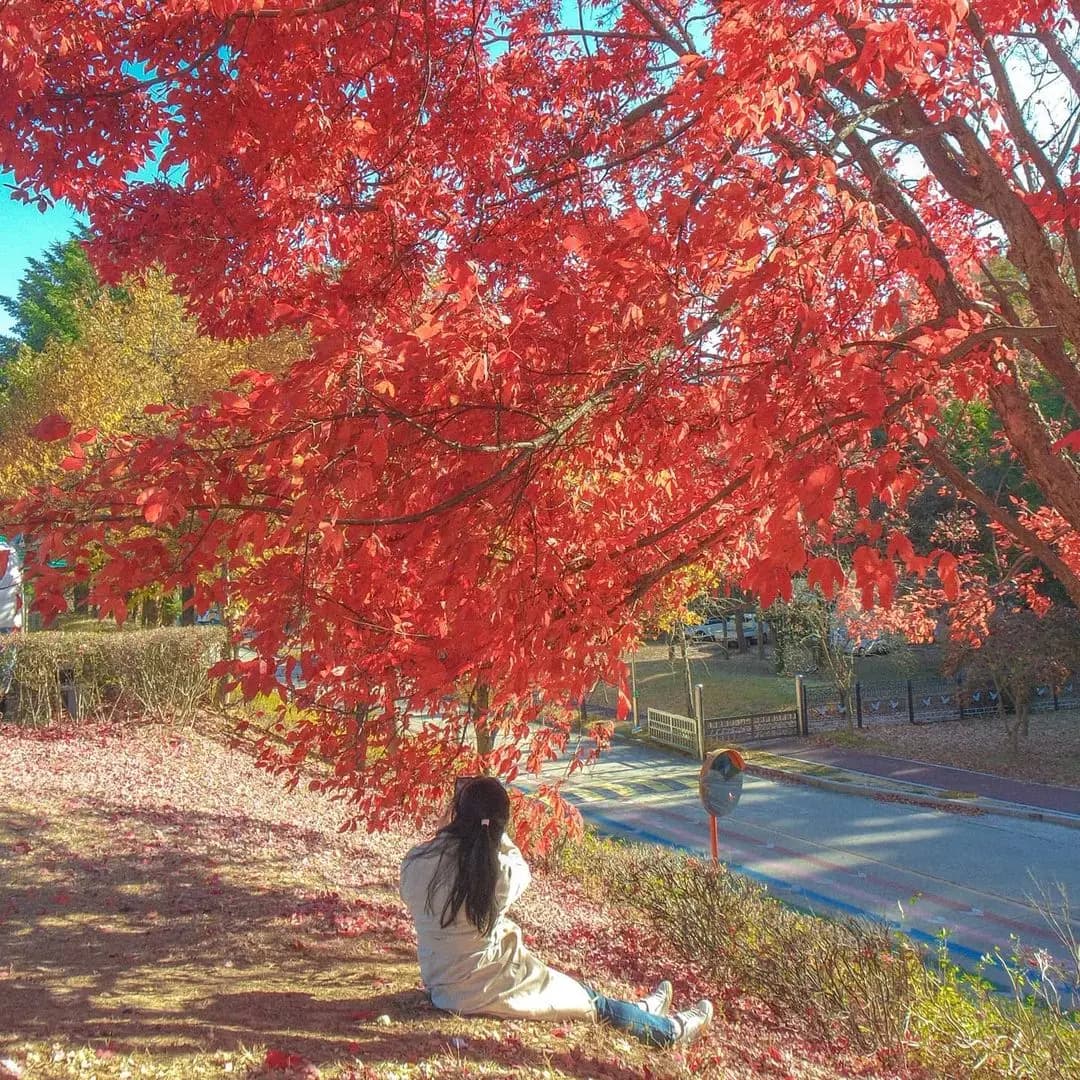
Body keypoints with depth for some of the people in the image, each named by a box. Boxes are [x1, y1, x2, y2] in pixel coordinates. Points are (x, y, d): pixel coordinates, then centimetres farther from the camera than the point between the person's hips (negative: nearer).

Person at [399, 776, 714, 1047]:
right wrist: (494, 832, 1)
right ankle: (670, 1030, 38)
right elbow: (522, 870, 2)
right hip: (488, 989, -5)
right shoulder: (500, 870, -23)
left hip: (441, 988, 6)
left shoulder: (414, 862, -16)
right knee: (594, 1002, 18)